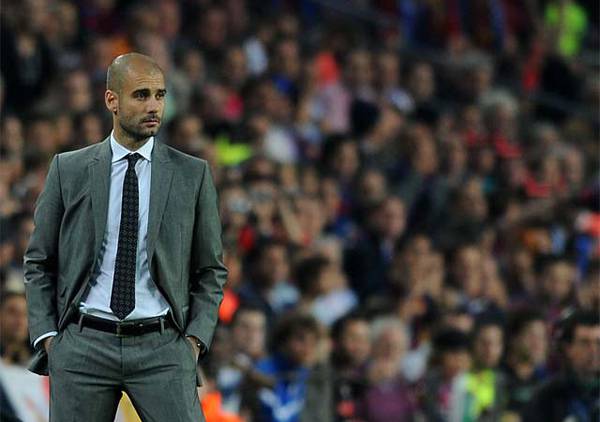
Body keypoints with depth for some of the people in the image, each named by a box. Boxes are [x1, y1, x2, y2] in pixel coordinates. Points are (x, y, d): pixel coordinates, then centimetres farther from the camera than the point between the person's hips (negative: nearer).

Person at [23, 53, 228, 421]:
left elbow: (211, 270, 11)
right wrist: (46, 336, 1)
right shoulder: (69, 170, 7)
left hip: (162, 348, 0)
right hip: (84, 345, 0)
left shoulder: (192, 174, 7)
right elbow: (39, 263, 11)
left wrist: (196, 338, -1)